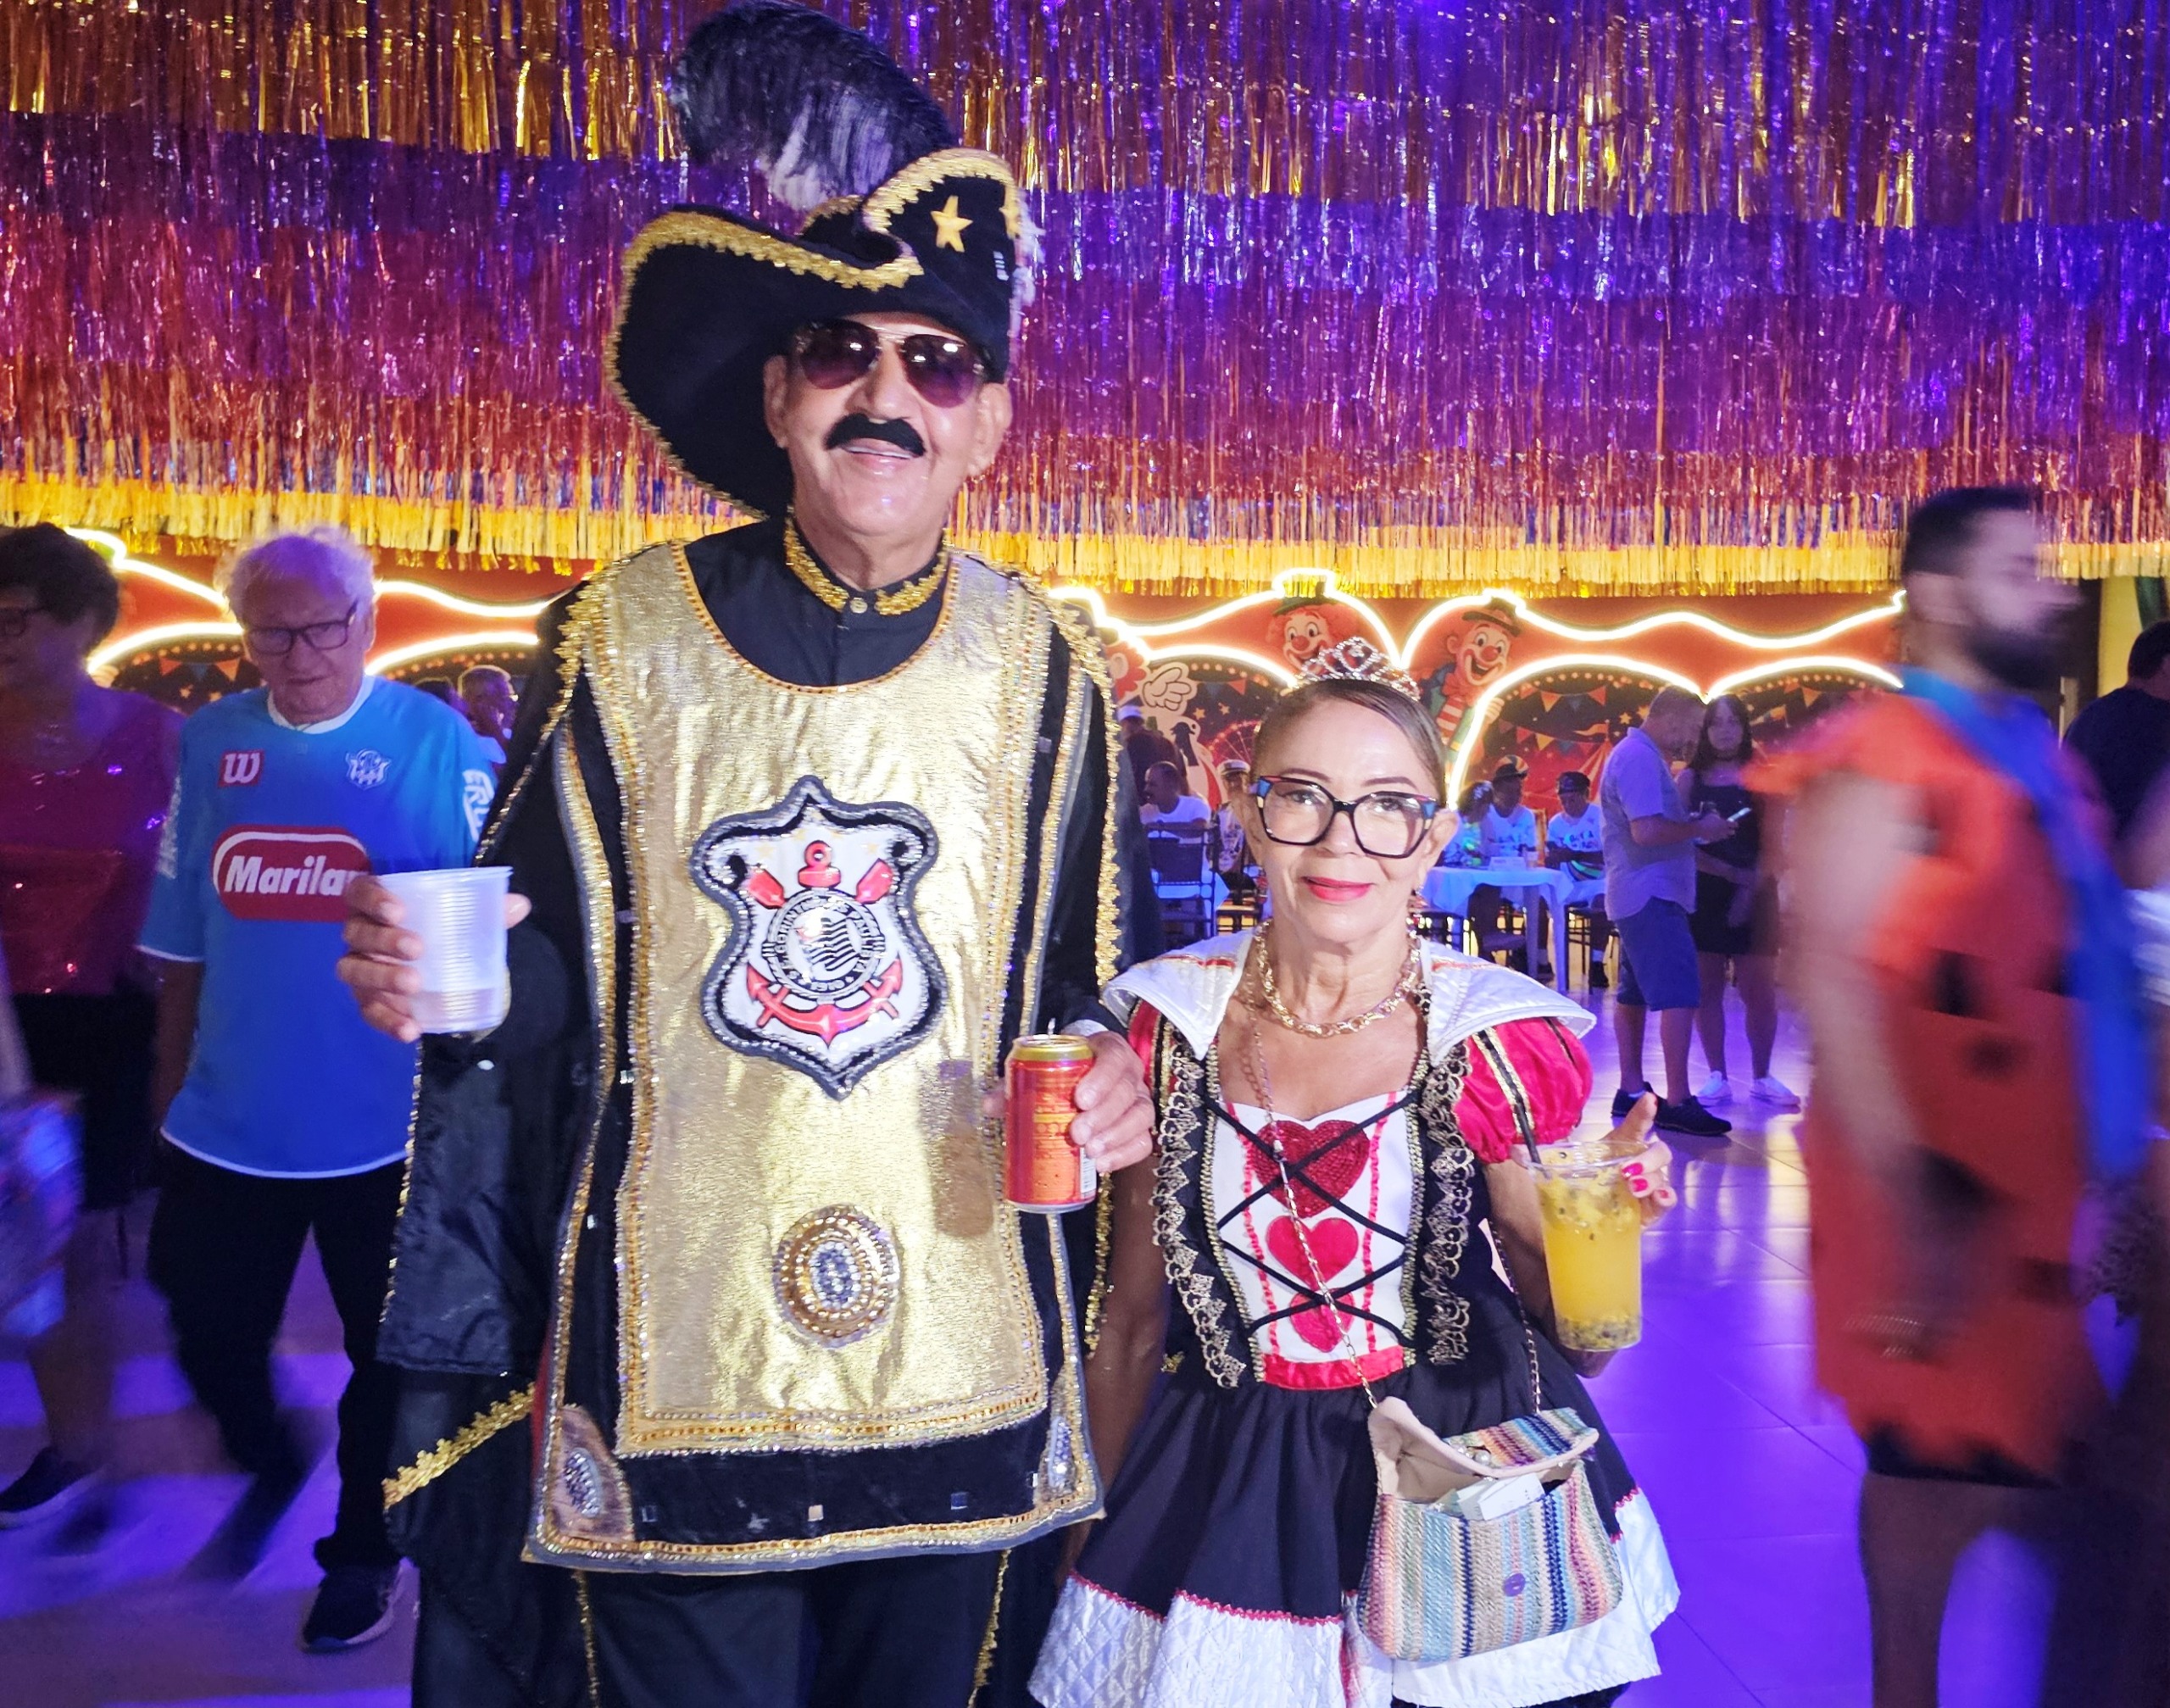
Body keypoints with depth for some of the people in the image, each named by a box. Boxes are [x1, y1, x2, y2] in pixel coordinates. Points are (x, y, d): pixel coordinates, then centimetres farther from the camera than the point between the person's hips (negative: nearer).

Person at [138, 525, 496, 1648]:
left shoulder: (437, 741, -8)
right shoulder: (212, 739, 3)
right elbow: (185, 935, 10)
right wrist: (169, 1077, 12)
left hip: (384, 1122, -3)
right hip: (227, 1118, 4)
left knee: (384, 1349, 12)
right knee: (210, 1332, 17)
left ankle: (364, 1550, 36)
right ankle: (268, 1464, 50)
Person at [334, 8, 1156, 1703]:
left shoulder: (1045, 668, 0)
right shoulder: (626, 637, -3)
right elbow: (539, 976, 4)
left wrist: (1118, 1082, -11)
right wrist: (436, 976, -16)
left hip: (964, 1382, 2)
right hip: (668, 1367, -1)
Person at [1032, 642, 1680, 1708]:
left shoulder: (1499, 1040, -11)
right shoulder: (1170, 1027, -6)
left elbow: (1571, 1337, -2)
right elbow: (1132, 1326, 3)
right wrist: (1103, 1536, 7)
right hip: (1228, 1510, 2)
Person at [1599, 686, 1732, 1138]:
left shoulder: (1638, 754, 18)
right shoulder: (1639, 757, -16)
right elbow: (1647, 830, -24)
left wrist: (1695, 829, 9)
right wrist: (1700, 828, -12)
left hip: (1638, 894, 11)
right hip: (1652, 895, -11)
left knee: (1635, 993, 13)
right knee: (1679, 994, -13)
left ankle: (1631, 1091, 18)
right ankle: (1678, 1103, -13)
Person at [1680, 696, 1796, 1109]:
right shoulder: (1690, 778, 5)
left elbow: (1771, 843, -3)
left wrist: (1751, 889, -14)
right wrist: (1729, 872, -13)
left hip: (1753, 895, -1)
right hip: (1702, 893, 1)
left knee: (1759, 991, 0)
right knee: (1707, 989, 3)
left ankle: (1762, 1077, 14)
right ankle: (1717, 1077, 12)